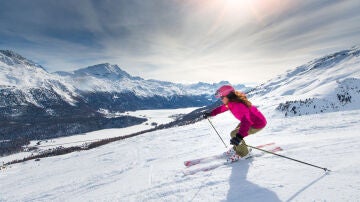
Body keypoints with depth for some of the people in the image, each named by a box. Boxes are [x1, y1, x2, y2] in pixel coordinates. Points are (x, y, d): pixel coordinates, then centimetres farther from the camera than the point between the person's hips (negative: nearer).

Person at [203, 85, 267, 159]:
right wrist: (210, 113, 15)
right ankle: (236, 148, 39)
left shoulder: (239, 105, -35)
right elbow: (222, 108, 12)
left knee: (234, 134, -11)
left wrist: (239, 136, -56)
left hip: (258, 123, -9)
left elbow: (246, 121, -47)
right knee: (236, 133, 16)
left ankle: (243, 153, 8)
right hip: (250, 120, 9)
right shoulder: (232, 102, -6)